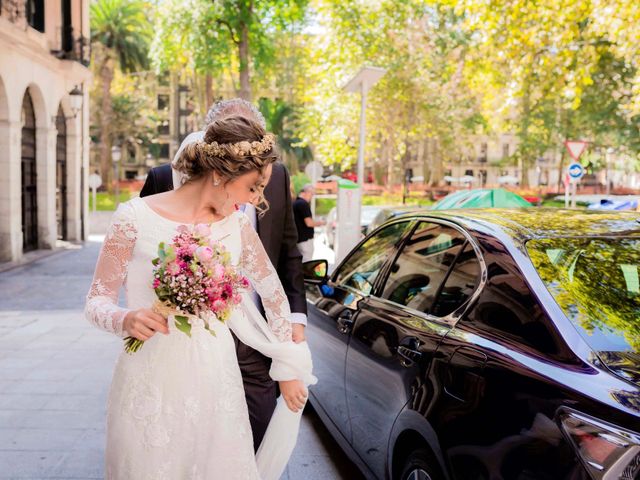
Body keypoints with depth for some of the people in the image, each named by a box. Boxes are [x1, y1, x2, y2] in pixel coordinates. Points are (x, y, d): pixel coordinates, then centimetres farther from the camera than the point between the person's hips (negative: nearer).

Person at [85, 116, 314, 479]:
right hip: (150, 385, -3)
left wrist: (290, 368, 16)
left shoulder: (238, 224, 2)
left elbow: (273, 292, 12)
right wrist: (126, 319, -24)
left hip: (215, 384, 3)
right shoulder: (136, 216, -8)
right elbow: (98, 299, -2)